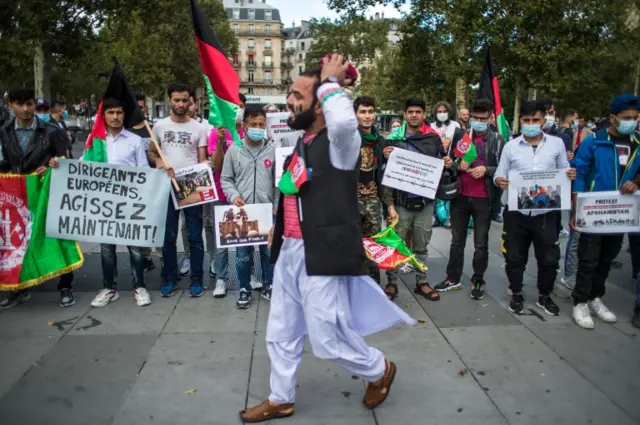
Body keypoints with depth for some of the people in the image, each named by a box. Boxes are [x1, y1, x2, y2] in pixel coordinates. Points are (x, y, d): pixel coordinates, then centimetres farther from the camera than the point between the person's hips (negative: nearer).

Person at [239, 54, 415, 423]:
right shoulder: (302, 143, 13)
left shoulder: (340, 142, -15)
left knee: (328, 337, 3)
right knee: (281, 334, 16)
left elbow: (344, 120, -40)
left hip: (322, 254, -8)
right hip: (290, 252, 9)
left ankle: (380, 370, 32)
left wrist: (330, 82, -23)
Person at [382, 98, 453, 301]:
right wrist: (386, 158, -19)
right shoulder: (394, 138, -3)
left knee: (421, 245, 15)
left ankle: (421, 282, 29)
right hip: (401, 200, -2)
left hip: (425, 201, 3)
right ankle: (392, 282, 20)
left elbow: (440, 164, 14)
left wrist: (447, 163, -7)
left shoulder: (434, 138, 4)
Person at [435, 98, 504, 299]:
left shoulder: (497, 140, -2)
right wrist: (458, 165, -12)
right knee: (457, 240, 13)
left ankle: (478, 280, 21)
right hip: (460, 196, 2)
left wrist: (486, 170, -17)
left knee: (481, 243, 7)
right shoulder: (460, 135, 3)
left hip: (483, 198, -2)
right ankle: (453, 278, 25)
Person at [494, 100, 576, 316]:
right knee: (515, 256, 8)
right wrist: (500, 181, -19)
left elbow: (563, 173, 10)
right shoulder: (510, 146, 3)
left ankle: (544, 296, 28)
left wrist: (570, 175, -13)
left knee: (549, 258, 8)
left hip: (546, 211, 0)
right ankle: (517, 294, 26)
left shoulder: (557, 143, 4)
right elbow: (499, 175, 4)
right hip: (516, 211, 0)